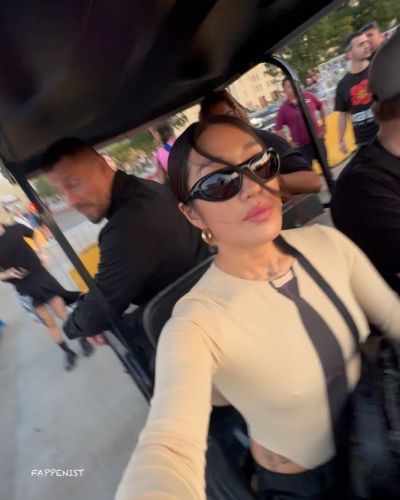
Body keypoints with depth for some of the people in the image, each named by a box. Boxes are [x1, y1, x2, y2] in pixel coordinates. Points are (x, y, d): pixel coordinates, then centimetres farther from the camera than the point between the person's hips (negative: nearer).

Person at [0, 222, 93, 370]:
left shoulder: (15, 229, -9)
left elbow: (33, 234, 14)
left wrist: (41, 252, 3)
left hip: (41, 276, 0)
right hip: (25, 289, 0)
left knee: (62, 313, 3)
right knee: (48, 322, 9)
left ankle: (82, 338, 28)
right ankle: (68, 352, 27)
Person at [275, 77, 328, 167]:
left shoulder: (309, 97, -1)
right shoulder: (284, 108, -8)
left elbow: (321, 107, 14)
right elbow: (278, 128, -3)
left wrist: (324, 125, 11)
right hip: (301, 146, -3)